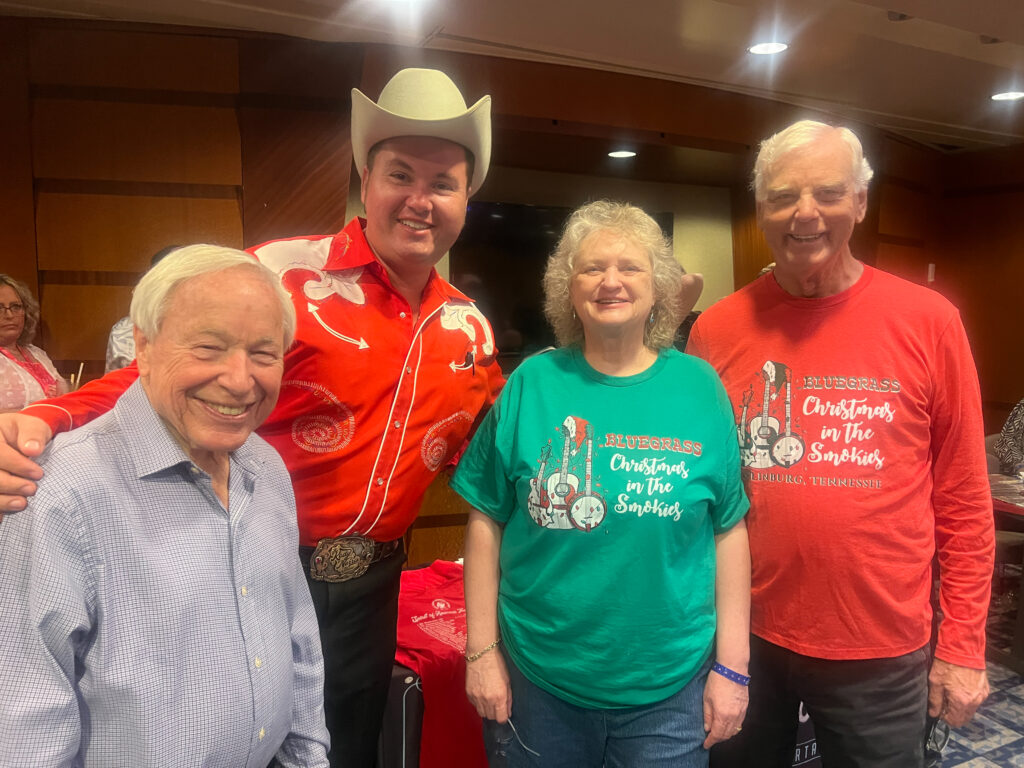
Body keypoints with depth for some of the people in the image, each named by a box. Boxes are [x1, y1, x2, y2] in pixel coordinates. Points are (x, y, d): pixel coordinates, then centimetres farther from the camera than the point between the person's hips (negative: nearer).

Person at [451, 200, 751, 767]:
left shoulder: (699, 387, -4)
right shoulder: (533, 383, -5)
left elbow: (728, 528, -1)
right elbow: (487, 520, -2)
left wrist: (731, 665, -2)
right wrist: (482, 649, -2)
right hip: (540, 679, 0)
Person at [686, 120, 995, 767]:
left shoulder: (928, 322, -7)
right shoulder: (717, 329, -4)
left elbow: (963, 500, -2)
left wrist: (963, 644, -1)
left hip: (882, 649, -1)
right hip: (743, 637, 1)